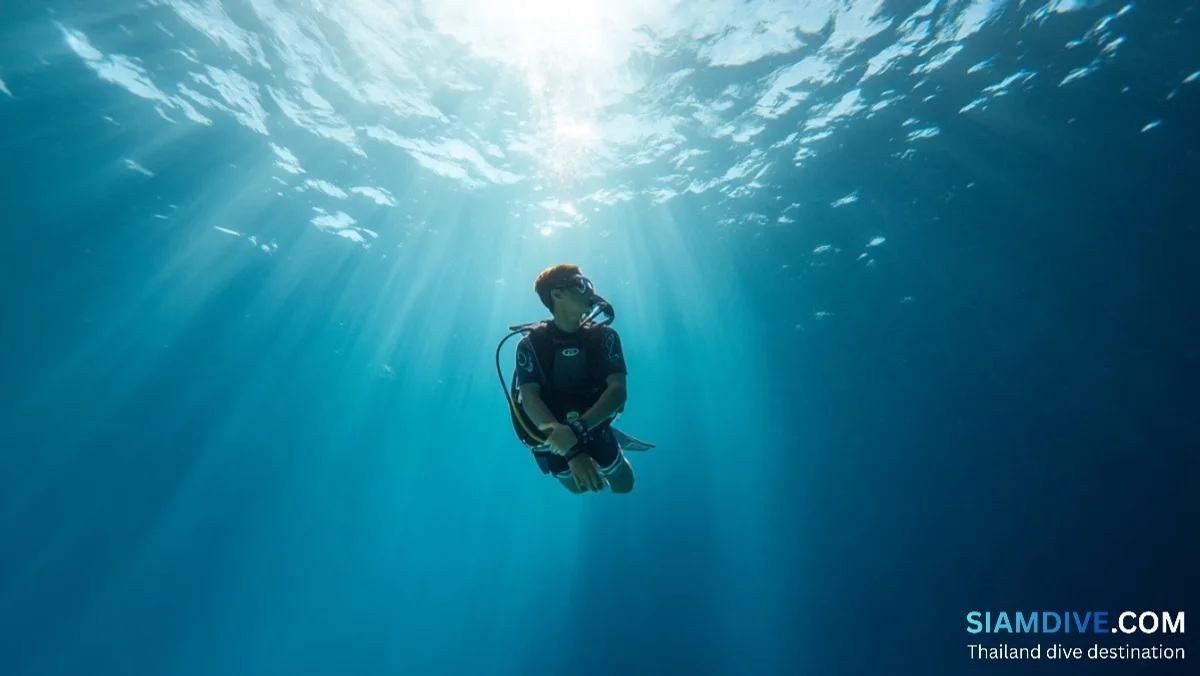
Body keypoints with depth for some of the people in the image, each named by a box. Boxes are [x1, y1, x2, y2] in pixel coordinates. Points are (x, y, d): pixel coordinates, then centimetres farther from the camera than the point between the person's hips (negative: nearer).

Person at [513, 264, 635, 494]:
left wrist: (577, 429, -41)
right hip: (554, 437, 0)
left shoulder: (604, 336, -13)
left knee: (624, 486, 18)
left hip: (594, 430, 1)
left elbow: (618, 390, -23)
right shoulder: (531, 344, -17)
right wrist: (572, 452, -40)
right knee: (579, 486, 22)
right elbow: (529, 399, -27)